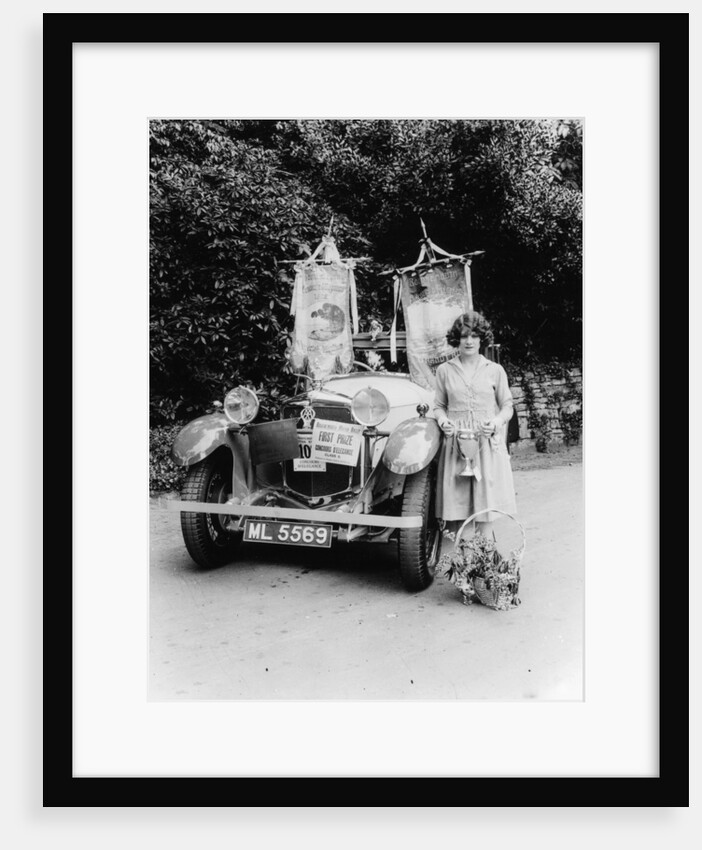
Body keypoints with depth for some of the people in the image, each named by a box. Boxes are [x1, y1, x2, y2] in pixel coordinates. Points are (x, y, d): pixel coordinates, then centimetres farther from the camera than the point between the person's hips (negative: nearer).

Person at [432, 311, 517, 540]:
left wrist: (497, 421, -10)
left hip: (488, 443, 0)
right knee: (456, 503, -1)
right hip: (456, 444, 0)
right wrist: (442, 420, -8)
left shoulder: (495, 371, 7)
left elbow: (507, 406, 9)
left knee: (485, 503, -2)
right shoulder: (445, 370, 8)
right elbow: (439, 405, 12)